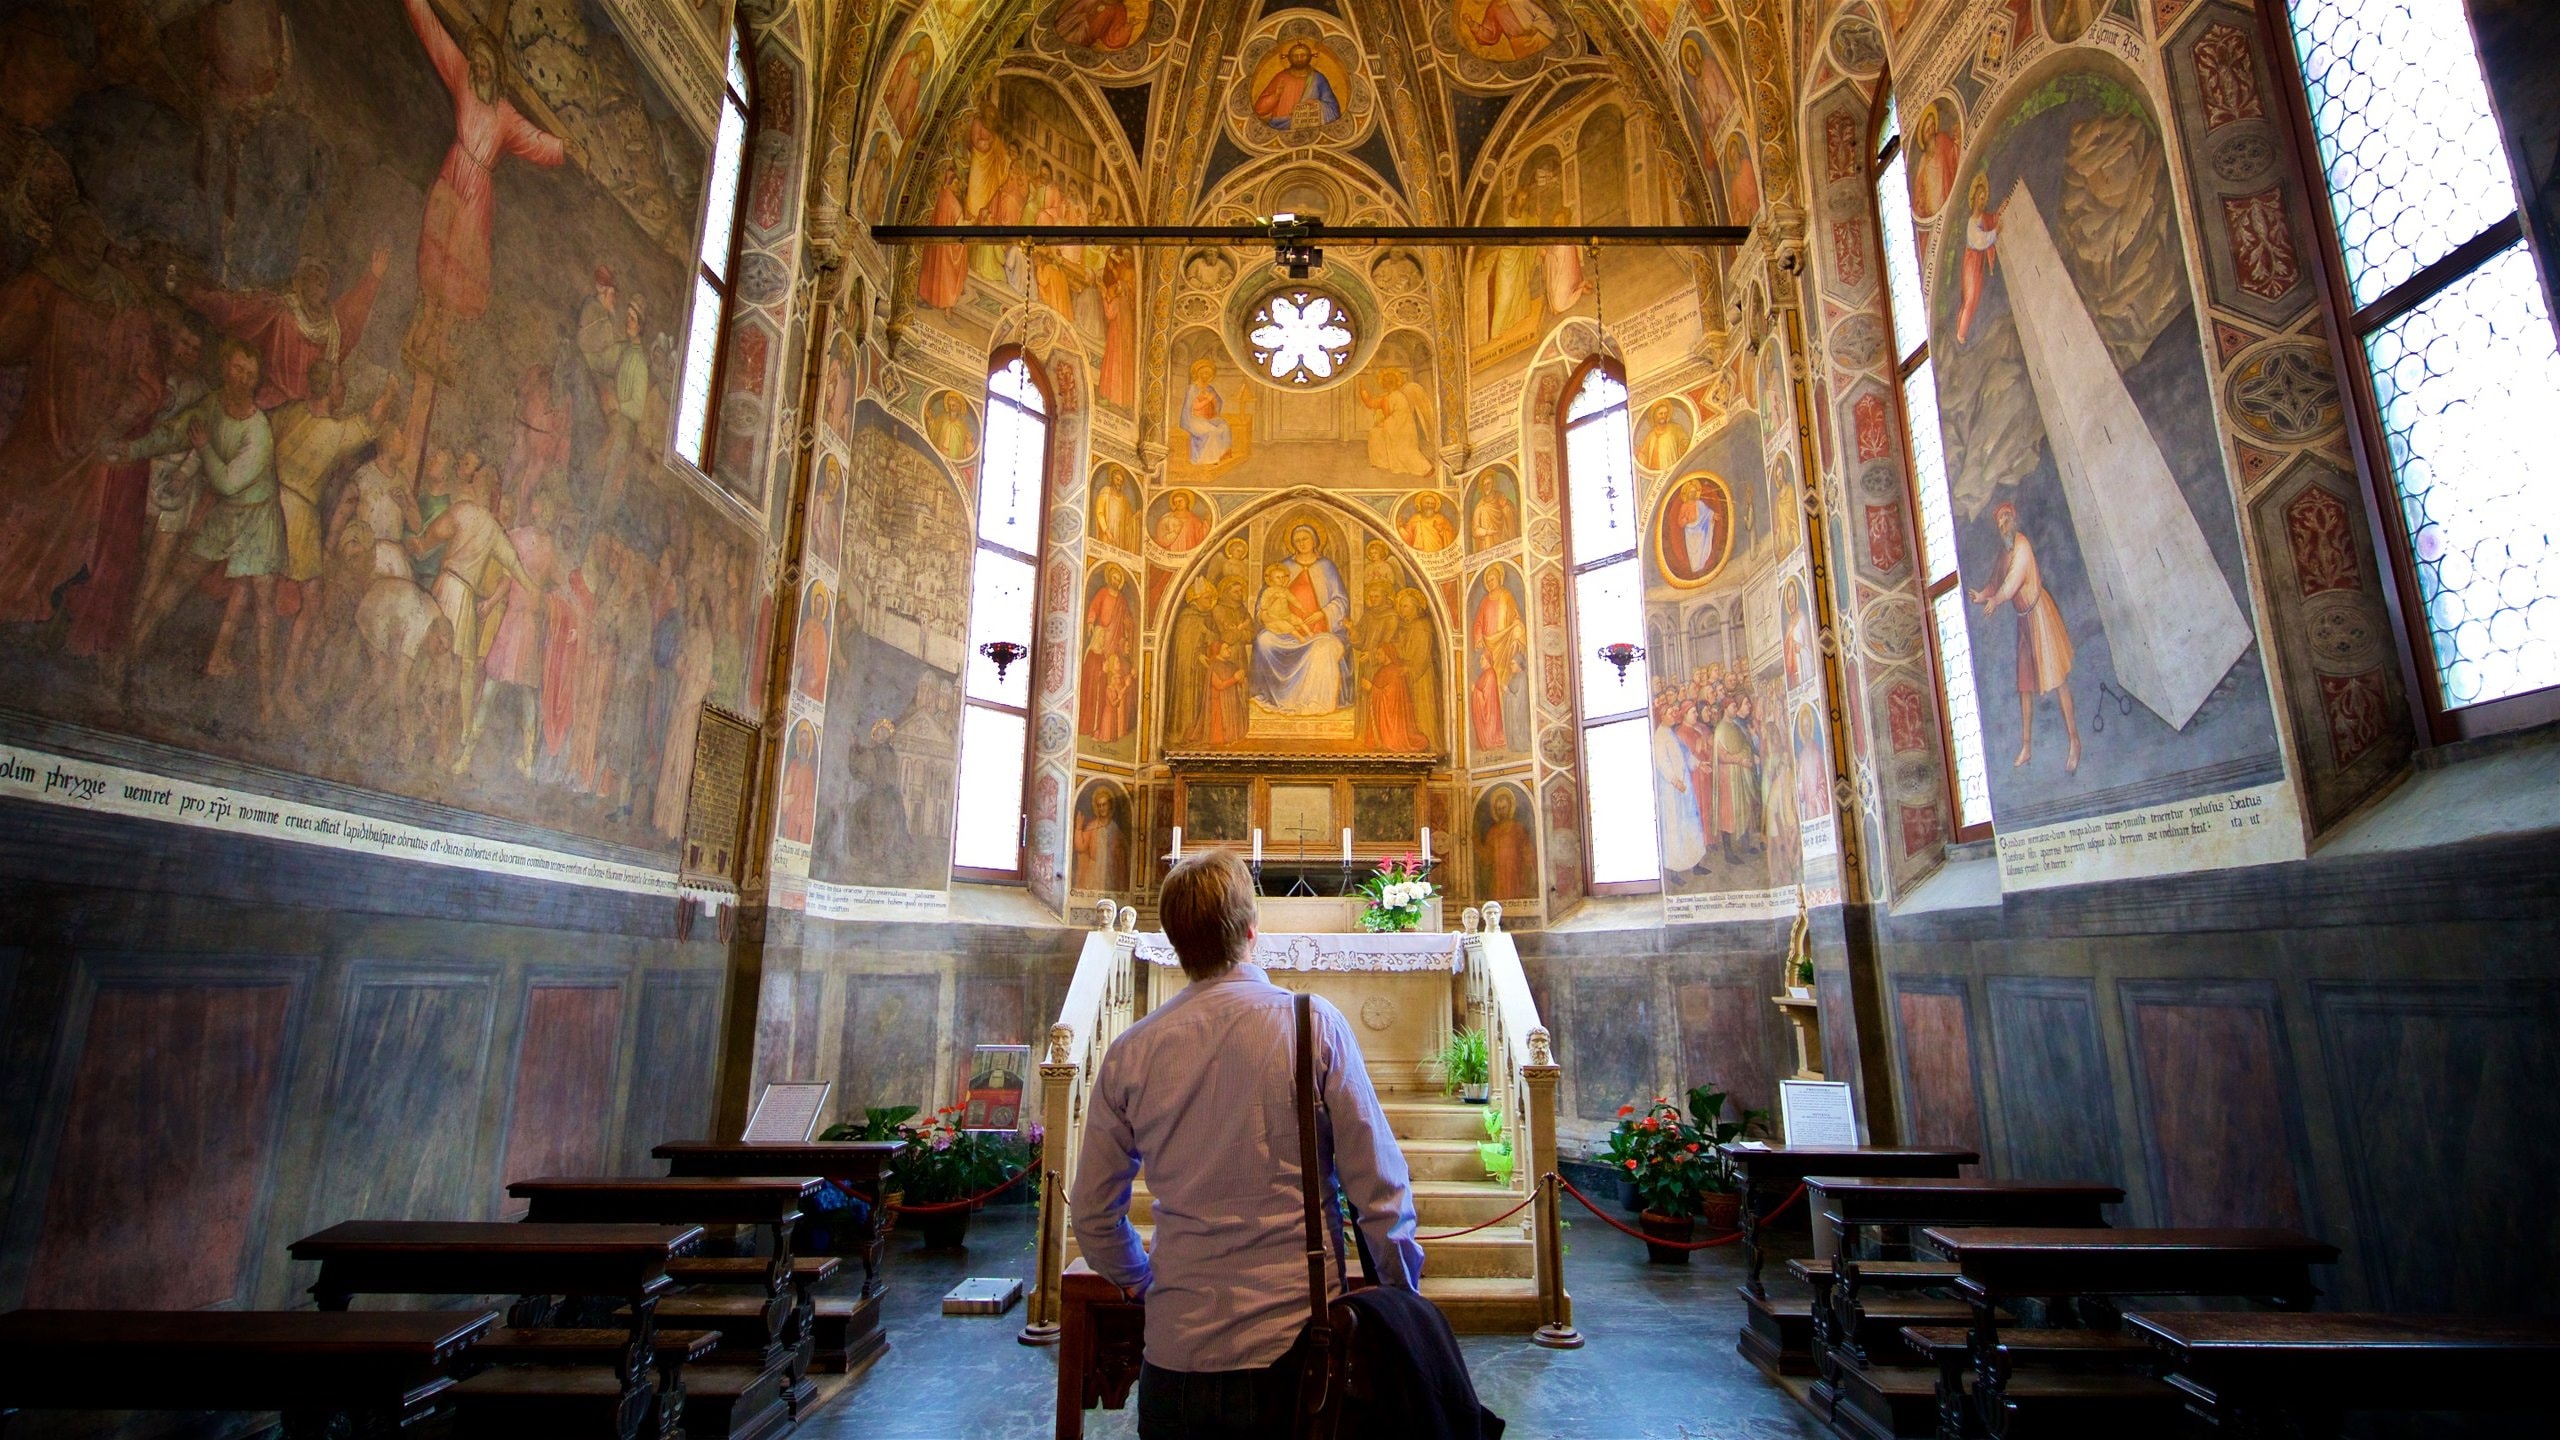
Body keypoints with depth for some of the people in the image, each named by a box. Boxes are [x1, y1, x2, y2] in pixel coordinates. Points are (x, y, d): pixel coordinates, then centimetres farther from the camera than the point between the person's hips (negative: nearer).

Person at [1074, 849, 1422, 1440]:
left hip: (1177, 1352, 2)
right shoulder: (1313, 1023, -11)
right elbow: (1380, 1186, -9)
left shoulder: (1129, 1051, -4)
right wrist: (1402, 1293, 7)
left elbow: (1091, 1213, 5)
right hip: (1297, 1342, -1)